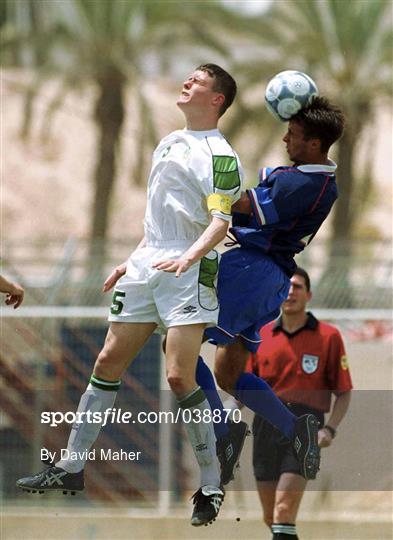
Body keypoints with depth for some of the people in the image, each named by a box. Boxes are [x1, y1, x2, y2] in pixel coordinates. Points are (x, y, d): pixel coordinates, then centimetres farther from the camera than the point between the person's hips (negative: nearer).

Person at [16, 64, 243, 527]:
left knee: (179, 377, -16)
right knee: (108, 363, 7)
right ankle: (71, 467, 14)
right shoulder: (169, 143, 20)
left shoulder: (219, 155, -6)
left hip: (189, 272, -8)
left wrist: (188, 257, -32)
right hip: (145, 268, 8)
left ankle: (211, 488, -7)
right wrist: (133, 262, 28)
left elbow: (221, 220, -16)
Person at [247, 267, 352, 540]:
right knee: (271, 518, 8)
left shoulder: (328, 336, 2)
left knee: (283, 511, -18)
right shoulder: (261, 336, 11)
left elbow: (344, 393, 4)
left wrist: (330, 429, -11)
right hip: (266, 424, 4)